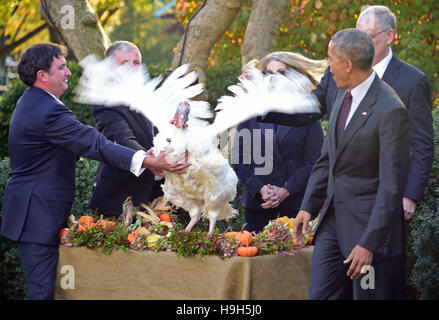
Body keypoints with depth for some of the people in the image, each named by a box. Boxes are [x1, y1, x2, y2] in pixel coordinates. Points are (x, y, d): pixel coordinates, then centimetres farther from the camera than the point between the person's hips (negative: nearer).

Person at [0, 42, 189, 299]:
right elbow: (95, 144, -28)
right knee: (43, 289, -8)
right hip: (38, 215, -11)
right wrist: (150, 162, -31)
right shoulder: (49, 111, -21)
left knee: (43, 285, 14)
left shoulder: (30, 102, 14)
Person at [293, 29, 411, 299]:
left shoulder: (391, 111, -19)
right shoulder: (344, 95, 8)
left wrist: (368, 243, -20)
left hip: (370, 224, -8)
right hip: (333, 217, 8)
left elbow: (392, 187, -19)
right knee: (320, 294, 8)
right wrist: (309, 206, 10)